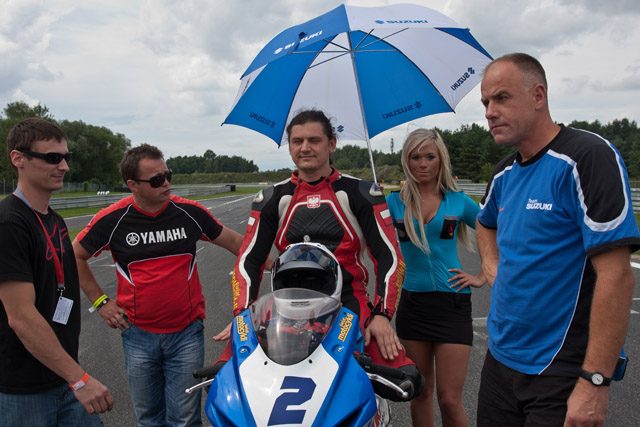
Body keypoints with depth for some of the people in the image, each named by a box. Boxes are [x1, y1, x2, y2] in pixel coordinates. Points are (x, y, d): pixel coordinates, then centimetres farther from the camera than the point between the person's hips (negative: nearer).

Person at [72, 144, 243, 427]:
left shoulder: (189, 211, -5)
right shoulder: (112, 219, -7)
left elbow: (231, 240, 7)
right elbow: (76, 256, 8)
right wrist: (100, 301, 3)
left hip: (186, 332, 0)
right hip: (138, 334, 1)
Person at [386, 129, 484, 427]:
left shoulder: (458, 201, 2)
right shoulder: (395, 202, 3)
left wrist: (482, 277, 2)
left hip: (452, 303, -1)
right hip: (412, 302, 2)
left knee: (450, 400, -1)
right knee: (420, 393, 13)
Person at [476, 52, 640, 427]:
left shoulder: (588, 157, -16)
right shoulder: (505, 173, 7)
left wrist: (595, 380, -23)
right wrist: (493, 266, 8)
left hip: (561, 373, -7)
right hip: (500, 359, 7)